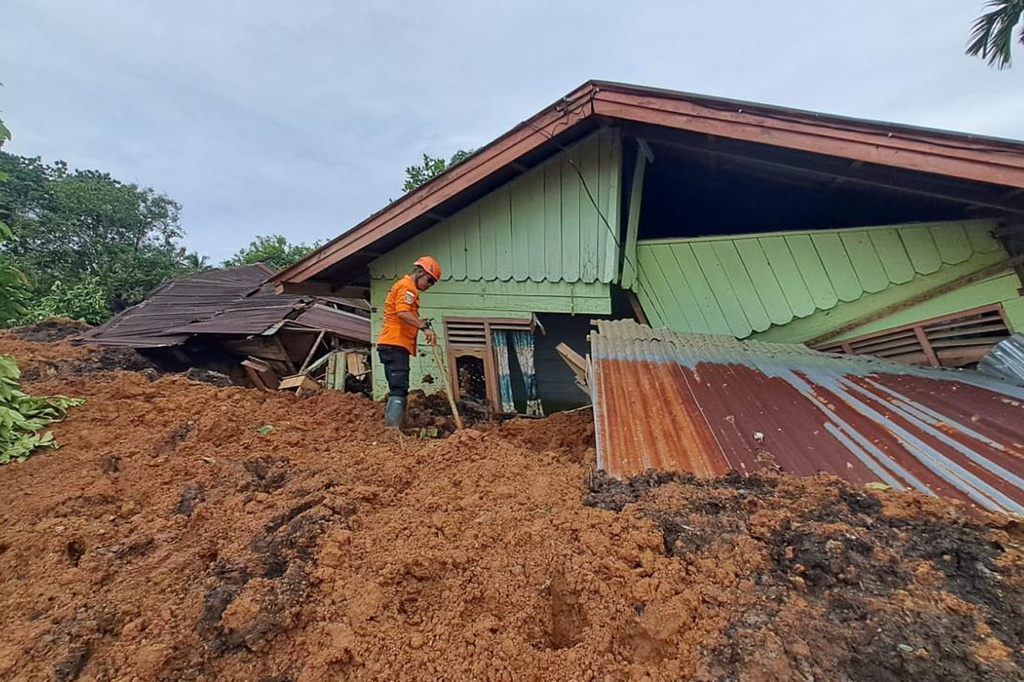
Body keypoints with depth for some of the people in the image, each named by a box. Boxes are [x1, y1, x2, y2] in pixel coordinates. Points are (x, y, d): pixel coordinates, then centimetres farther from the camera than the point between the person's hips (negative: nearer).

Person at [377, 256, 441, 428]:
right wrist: (424, 326, -25)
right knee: (399, 389, -15)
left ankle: (390, 428, 11)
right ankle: (393, 429, -20)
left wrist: (422, 325, 10)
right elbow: (402, 313, -22)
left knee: (397, 388, 10)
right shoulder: (407, 286, -5)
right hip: (396, 344, -10)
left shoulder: (404, 286, 26)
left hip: (392, 344, 10)